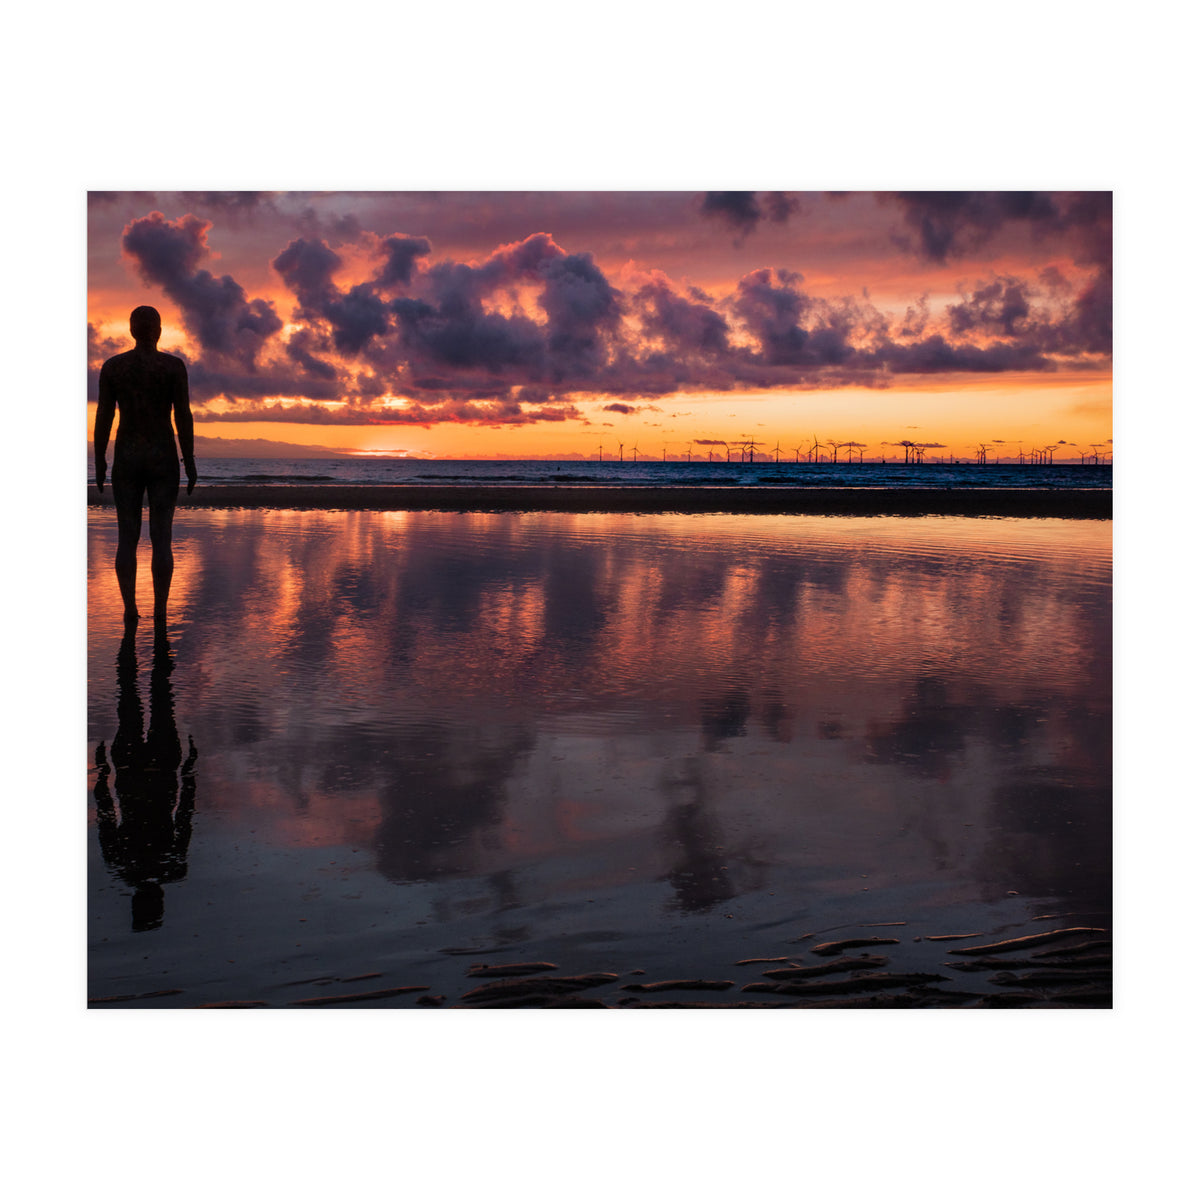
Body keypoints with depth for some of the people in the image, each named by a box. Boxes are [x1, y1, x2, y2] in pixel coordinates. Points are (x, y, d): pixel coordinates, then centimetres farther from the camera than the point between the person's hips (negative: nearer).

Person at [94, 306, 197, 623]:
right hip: (163, 458, -1)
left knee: (127, 537, 6)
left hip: (126, 458, 1)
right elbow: (183, 415, -8)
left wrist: (99, 461, 7)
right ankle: (160, 610, 0)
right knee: (161, 537, 2)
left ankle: (130, 609, 2)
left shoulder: (112, 365, 1)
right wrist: (190, 462, -2)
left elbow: (103, 415, -1)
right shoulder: (173, 365, -5)